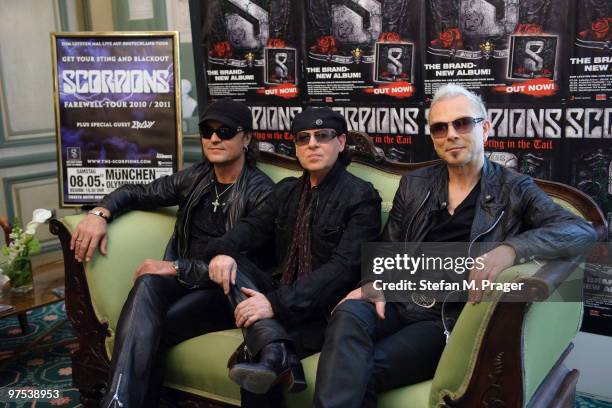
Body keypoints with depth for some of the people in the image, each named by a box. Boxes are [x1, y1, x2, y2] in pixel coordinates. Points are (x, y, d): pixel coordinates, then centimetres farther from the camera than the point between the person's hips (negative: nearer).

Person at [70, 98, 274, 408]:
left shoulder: (260, 191, -9)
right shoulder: (195, 178, 11)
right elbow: (138, 193, 21)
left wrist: (177, 267, -20)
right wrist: (101, 212, -1)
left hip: (227, 291, -5)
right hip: (183, 280, 5)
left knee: (149, 330, -31)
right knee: (148, 284, -31)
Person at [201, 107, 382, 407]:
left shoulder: (361, 197, -8)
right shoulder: (287, 190, 14)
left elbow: (344, 267, -20)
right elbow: (253, 226, 3)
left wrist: (277, 303, -29)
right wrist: (223, 250, -22)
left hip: (327, 309, -8)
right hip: (280, 296, 8)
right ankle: (275, 351, -37)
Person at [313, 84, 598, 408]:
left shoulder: (513, 189, 1)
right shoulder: (414, 184, 12)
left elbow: (583, 231, -13)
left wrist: (511, 249, -32)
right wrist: (375, 284, -7)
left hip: (452, 320, -3)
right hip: (399, 304, 4)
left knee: (367, 369, -28)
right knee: (348, 315, -30)